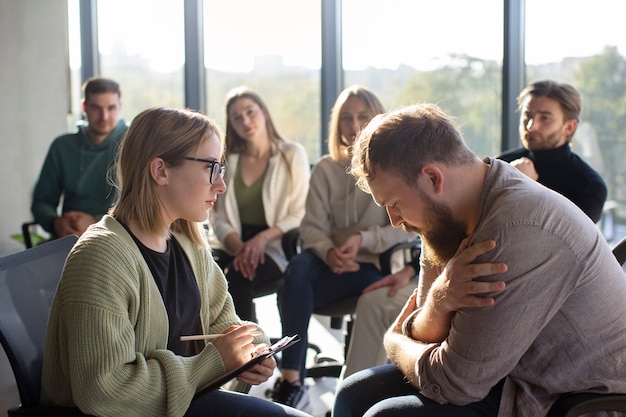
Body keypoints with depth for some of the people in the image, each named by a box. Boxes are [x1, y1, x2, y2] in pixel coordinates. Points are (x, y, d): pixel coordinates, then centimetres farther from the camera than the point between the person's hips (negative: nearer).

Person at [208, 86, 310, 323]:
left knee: (238, 276, -34)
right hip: (233, 245, 3)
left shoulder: (292, 154, 5)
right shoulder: (227, 161, 14)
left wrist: (264, 237, -18)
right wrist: (239, 247, -15)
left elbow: (301, 215, -2)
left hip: (277, 248, -3)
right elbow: (219, 219, 6)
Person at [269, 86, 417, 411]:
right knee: (298, 266, -33)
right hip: (334, 263, 3)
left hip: (377, 266, -3)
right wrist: (329, 252, -21)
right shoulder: (326, 169, 8)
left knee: (292, 294, -29)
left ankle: (291, 381, -15)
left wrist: (363, 239, -20)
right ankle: (291, 383, -30)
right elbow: (312, 227, 2)